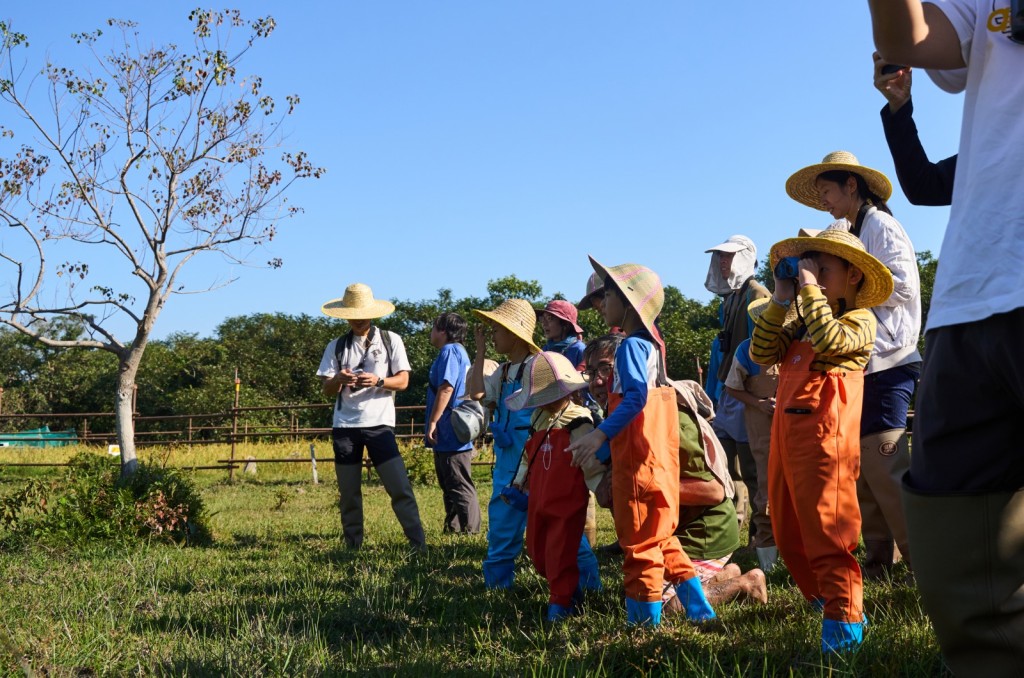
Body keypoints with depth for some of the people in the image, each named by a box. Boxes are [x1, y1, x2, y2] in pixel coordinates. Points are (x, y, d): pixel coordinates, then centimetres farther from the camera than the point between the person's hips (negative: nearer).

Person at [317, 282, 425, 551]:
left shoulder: (390, 340, 5)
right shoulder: (337, 346, 10)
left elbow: (403, 381, 1)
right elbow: (327, 390, 6)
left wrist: (378, 381, -19)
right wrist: (339, 379, -17)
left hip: (379, 424, -2)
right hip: (344, 426, 2)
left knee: (400, 487, -8)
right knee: (348, 493, 5)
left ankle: (420, 546, -3)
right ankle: (353, 549, 16)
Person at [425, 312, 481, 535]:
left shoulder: (449, 351, -13)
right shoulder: (460, 352, 19)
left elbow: (446, 388, -22)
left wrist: (433, 422, -20)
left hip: (450, 432, -11)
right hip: (452, 435, 11)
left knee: (459, 486, -7)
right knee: (450, 485, 15)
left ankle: (469, 529, -4)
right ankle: (453, 527, 20)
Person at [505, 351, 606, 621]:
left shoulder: (577, 422, -14)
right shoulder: (537, 419, 11)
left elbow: (591, 461, -16)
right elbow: (528, 456, 21)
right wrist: (518, 484, 16)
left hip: (567, 502, -8)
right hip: (538, 500, 9)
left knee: (560, 553, -3)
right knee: (536, 550, 15)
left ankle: (561, 600, 13)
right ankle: (569, 587, 34)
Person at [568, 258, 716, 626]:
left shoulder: (631, 345, -12)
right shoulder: (651, 343, 16)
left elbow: (636, 396, -26)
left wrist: (600, 434, -29)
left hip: (638, 460, -9)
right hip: (660, 457, 9)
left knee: (640, 542, -1)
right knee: (660, 539, 18)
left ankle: (644, 619, 6)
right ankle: (698, 607, 19)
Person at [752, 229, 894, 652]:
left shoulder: (860, 320, -1)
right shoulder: (800, 324, 20)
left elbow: (830, 340, -23)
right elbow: (762, 354, 8)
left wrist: (809, 288, -15)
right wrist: (781, 302, 6)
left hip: (823, 434, -8)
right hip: (786, 433, 8)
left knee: (825, 529, -8)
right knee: (788, 532, 12)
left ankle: (844, 619, -1)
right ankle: (823, 599, 25)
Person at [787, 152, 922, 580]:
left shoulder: (880, 225, -4)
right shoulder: (849, 233, 22)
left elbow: (901, 286, -16)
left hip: (887, 365, -9)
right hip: (861, 366, 9)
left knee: (883, 465, -14)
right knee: (862, 468, 8)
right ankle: (879, 564, 14)